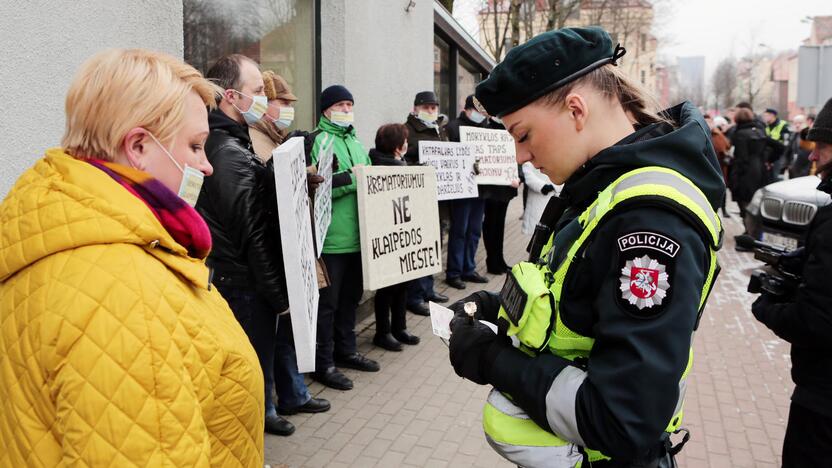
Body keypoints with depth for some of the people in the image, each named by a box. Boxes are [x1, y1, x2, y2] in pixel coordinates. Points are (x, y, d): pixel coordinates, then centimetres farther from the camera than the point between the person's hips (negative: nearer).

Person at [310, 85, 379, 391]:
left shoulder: (355, 142, 17)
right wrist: (351, 177, -21)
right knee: (327, 302, 1)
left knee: (350, 296, 18)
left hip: (357, 236, 8)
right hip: (331, 238, -8)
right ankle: (323, 363, 12)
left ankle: (345, 351, 33)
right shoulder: (318, 141, -9)